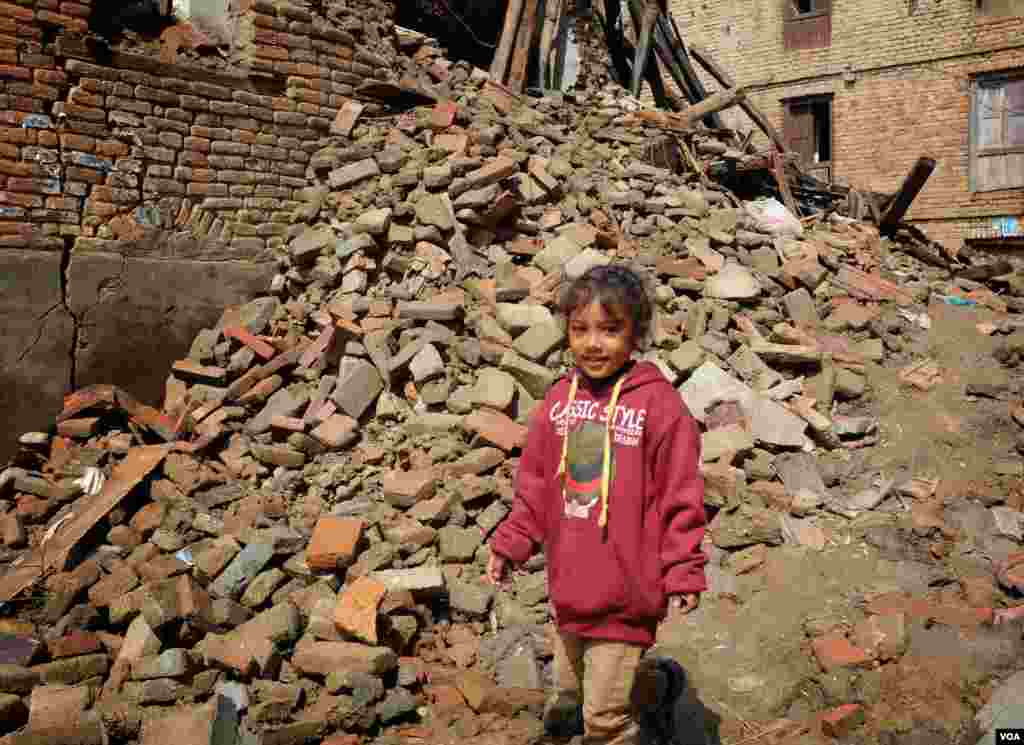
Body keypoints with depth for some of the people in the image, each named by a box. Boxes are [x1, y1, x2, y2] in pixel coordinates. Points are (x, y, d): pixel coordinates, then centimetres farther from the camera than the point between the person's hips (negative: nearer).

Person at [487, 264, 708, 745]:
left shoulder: (659, 404, -14)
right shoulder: (560, 399, 2)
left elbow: (680, 498, -11)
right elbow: (536, 486, 10)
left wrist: (684, 573, -11)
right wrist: (510, 545, 5)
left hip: (624, 599, -6)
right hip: (568, 590, 6)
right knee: (569, 697, 24)